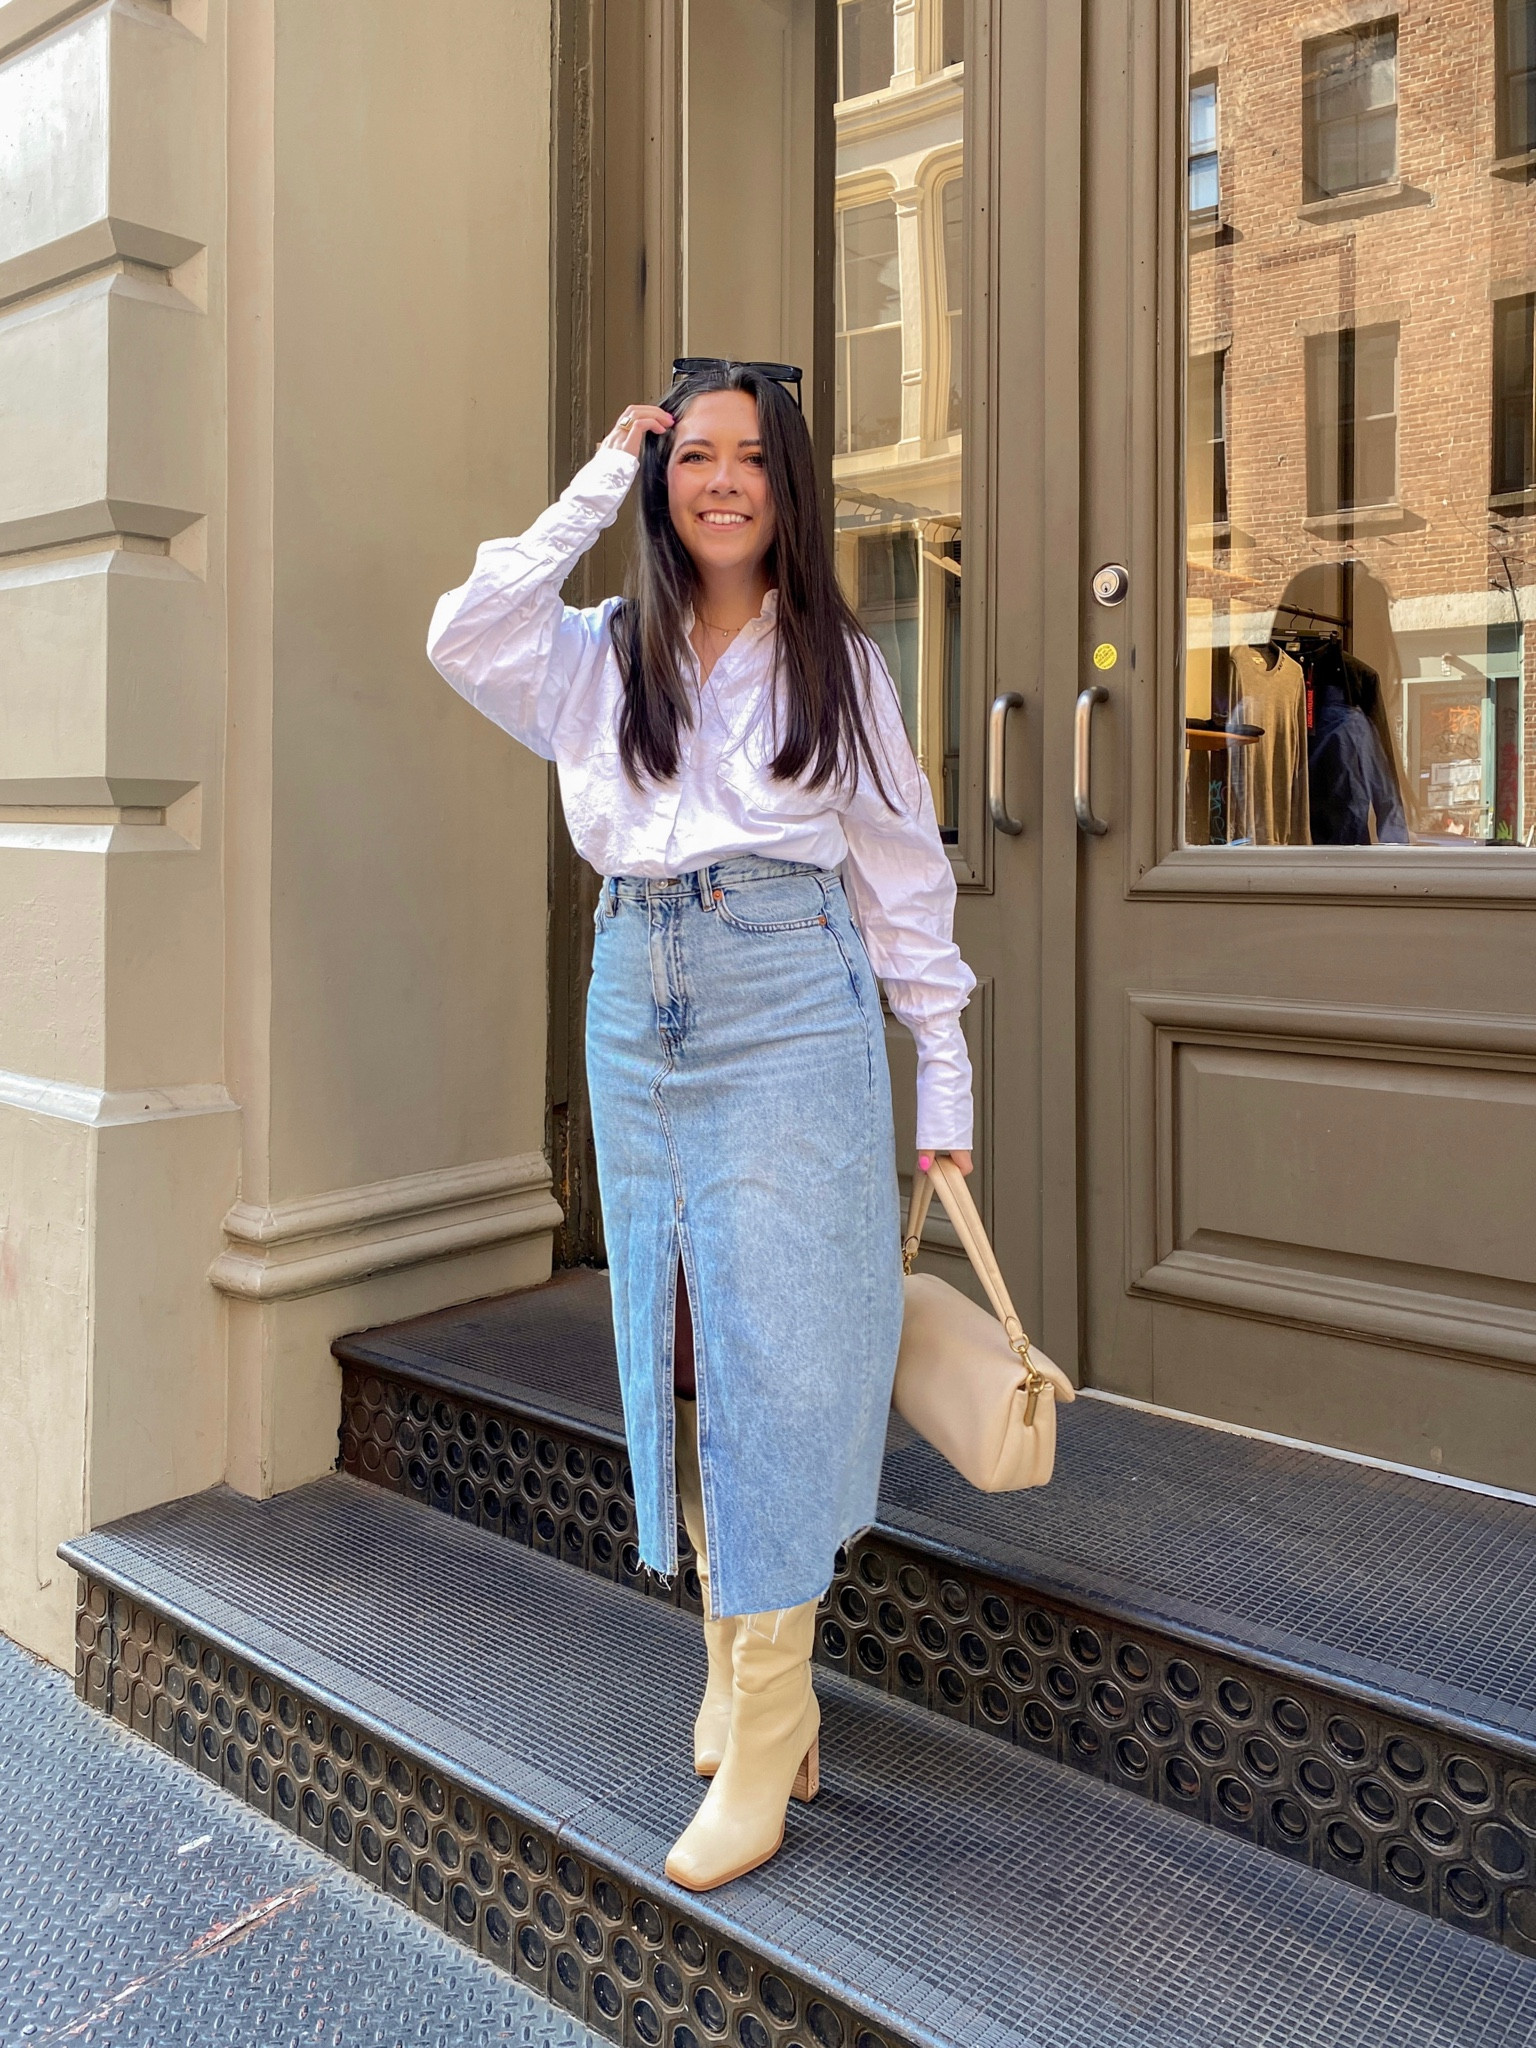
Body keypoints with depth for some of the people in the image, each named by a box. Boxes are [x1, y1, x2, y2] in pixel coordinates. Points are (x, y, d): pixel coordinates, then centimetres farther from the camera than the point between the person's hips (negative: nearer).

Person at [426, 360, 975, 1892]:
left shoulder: (835, 663, 7)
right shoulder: (601, 656, 11)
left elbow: (906, 876, 6)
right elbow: (463, 639, -9)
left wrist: (944, 1080, 2)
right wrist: (594, 489, -1)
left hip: (790, 1015, -3)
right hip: (636, 1009, 4)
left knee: (773, 1345, -4)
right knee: (672, 1342, 8)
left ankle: (761, 1746, 6)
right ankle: (737, 1668, 25)